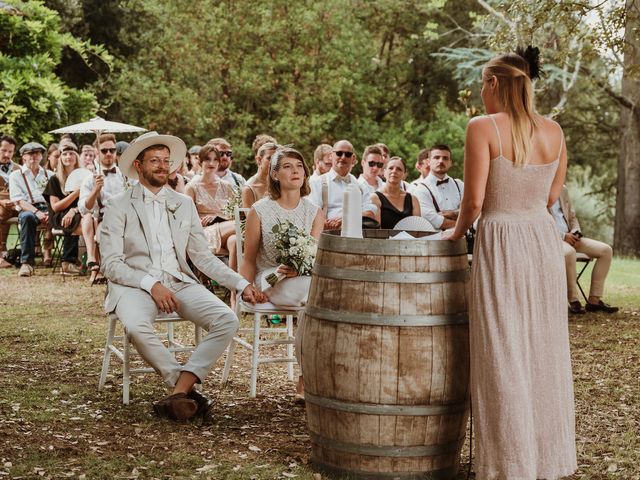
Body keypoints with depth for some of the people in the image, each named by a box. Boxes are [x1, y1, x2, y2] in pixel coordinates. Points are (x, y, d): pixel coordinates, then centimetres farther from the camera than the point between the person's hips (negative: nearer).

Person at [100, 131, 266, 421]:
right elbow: (111, 264, -3)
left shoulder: (184, 204, 19)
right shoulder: (118, 207, 6)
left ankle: (179, 392, -28)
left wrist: (242, 285, 5)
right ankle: (188, 391, -22)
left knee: (227, 320, -23)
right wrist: (151, 284, -18)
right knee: (136, 326, -37)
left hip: (179, 282, 4)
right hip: (135, 285, -3)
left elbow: (203, 257, 17)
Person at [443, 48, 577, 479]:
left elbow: (474, 202, -13)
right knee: (545, 354, 15)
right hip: (545, 240, 6)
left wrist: (457, 232, 5)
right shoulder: (554, 131, 5)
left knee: (503, 359, 3)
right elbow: (551, 197, 12)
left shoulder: (483, 128, -11)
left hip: (501, 245, -5)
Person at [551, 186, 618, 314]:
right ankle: (573, 301, -29)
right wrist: (563, 235, -19)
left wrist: (575, 233, 0)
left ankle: (594, 300, -12)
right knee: (569, 252, -40)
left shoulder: (563, 190, 17)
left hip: (569, 236, 7)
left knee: (606, 250, -11)